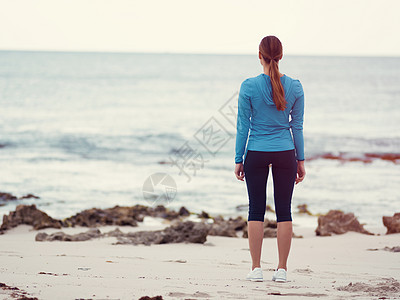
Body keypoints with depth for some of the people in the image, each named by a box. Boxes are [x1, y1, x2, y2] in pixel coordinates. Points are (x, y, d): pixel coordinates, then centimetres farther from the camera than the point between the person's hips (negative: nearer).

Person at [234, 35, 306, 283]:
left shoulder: (249, 86, -8)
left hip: (257, 153, -1)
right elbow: (297, 125, 3)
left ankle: (256, 269, 4)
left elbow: (243, 126, -4)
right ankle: (282, 270, 5)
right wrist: (301, 160, 10)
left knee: (256, 210, 6)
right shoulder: (294, 86, -2)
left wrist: (239, 160, 4)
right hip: (285, 153, 1)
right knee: (284, 210, 6)